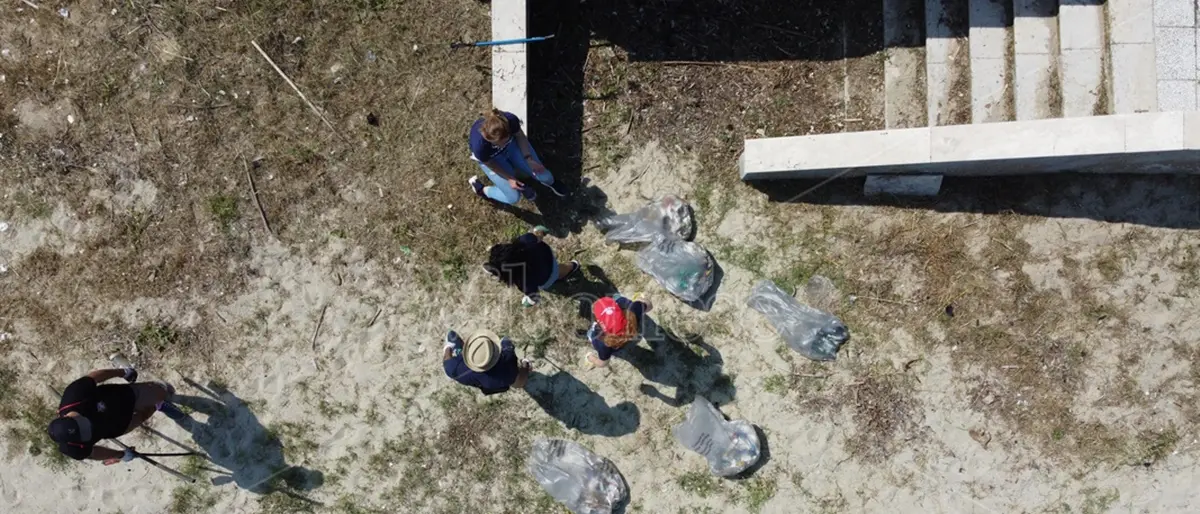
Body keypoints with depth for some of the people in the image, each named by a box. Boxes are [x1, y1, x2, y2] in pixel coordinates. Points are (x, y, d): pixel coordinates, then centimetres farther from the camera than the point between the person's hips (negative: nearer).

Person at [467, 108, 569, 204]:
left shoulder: (511, 120, -39)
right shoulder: (480, 146, -45)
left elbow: (519, 135, -14)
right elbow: (490, 164, -21)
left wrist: (529, 159, -19)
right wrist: (509, 179, -17)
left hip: (512, 144, 3)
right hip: (492, 158, -3)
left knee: (543, 175, 3)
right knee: (514, 198, -5)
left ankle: (549, 182, 42)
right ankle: (482, 189, 21)